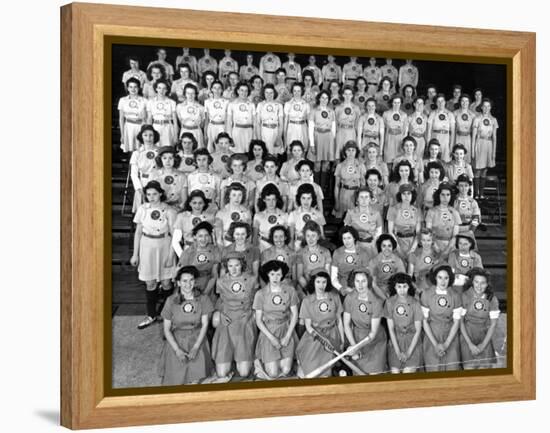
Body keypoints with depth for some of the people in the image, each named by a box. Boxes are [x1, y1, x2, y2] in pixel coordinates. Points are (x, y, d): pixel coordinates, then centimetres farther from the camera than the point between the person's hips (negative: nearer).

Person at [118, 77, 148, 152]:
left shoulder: (144, 101, 1)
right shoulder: (123, 100, 6)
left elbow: (146, 118, 4)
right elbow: (121, 119, 8)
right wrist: (122, 134, 5)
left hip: (140, 127, -1)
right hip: (128, 127, 1)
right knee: (129, 152, -4)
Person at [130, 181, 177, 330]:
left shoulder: (168, 211, -9)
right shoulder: (142, 209, -2)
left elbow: (174, 235, -5)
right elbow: (138, 232, 5)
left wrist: (171, 255, -10)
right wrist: (135, 254, 5)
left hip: (164, 246, -2)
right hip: (147, 246, 2)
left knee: (166, 282, 5)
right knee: (150, 283, 7)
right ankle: (151, 315, 19)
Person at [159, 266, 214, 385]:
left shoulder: (203, 299, -5)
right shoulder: (171, 301, -7)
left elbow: (205, 324, -3)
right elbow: (166, 329, -3)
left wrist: (196, 347, -14)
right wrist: (177, 350, -14)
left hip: (197, 340, 0)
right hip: (176, 341, 0)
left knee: (195, 381, -16)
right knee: (176, 380, -12)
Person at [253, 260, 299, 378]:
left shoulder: (290, 290, -3)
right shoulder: (260, 294, -6)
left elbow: (295, 315, 1)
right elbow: (258, 320, -3)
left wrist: (287, 336, -8)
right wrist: (272, 338, -13)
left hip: (286, 330, 2)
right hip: (268, 332, -1)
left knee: (285, 371, -8)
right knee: (273, 374, -9)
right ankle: (261, 361, 23)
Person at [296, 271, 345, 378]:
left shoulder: (335, 297, 1)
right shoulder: (307, 301, -4)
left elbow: (339, 320, 9)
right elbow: (308, 325, -4)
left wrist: (342, 341, 10)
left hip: (332, 336, 1)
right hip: (314, 335, -1)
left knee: (325, 374, -8)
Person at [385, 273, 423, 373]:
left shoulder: (415, 303, -9)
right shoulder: (390, 302, -6)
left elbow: (418, 330, -5)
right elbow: (390, 328, -2)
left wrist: (408, 353, -10)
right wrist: (398, 352, -8)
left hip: (412, 343, -1)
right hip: (396, 342, 1)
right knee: (395, 374, -7)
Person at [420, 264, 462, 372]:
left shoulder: (455, 296, -3)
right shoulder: (426, 294, -6)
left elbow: (456, 322, 0)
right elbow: (424, 321, -3)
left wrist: (446, 344, -8)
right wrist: (435, 344, -8)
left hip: (451, 338, 1)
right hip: (432, 337, -1)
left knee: (452, 371, -3)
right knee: (434, 371, -2)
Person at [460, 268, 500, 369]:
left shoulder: (492, 299, -3)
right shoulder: (465, 296, -10)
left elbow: (493, 324, 2)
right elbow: (460, 321, -6)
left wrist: (483, 345, -4)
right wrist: (470, 344, -9)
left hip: (485, 337, 2)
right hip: (467, 336, -2)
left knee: (485, 367, -7)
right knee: (469, 368, -11)